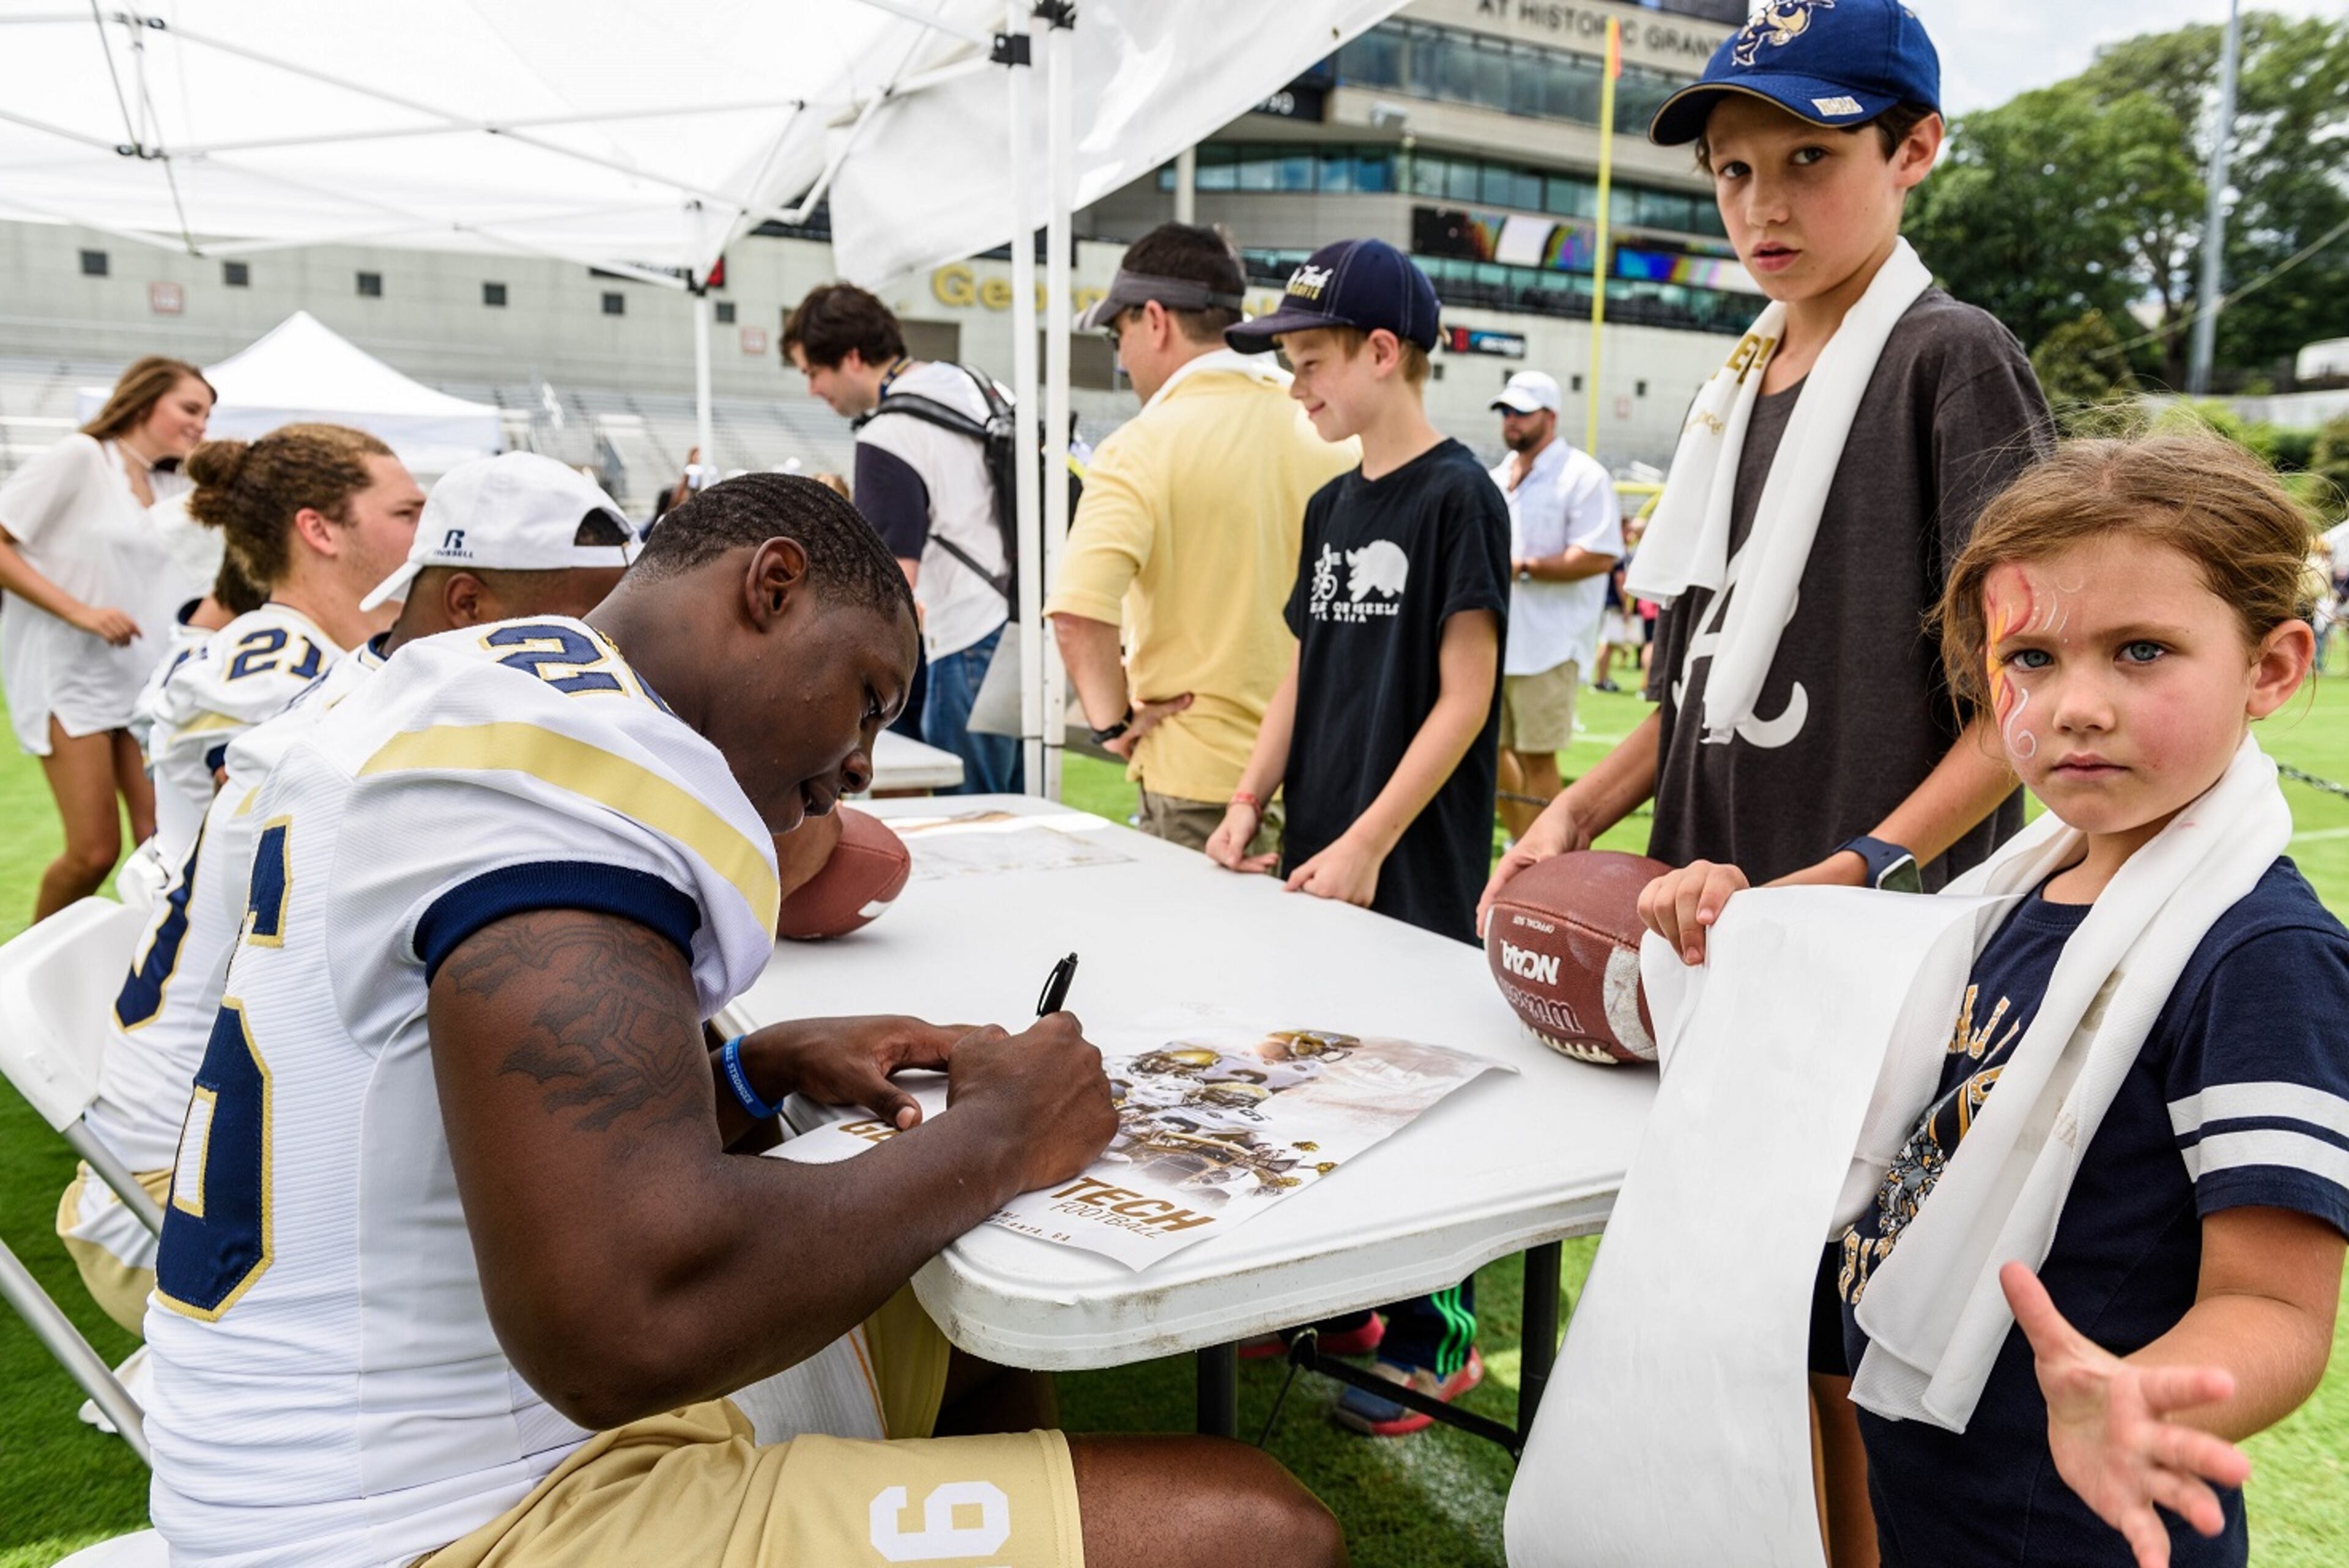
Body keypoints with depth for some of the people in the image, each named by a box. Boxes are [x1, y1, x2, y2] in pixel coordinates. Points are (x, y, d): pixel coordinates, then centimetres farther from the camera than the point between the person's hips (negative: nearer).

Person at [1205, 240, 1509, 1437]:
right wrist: (1249, 804, 6)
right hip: (1318, 859, 7)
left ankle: (1438, 1337, 19)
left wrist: (1368, 844, -16)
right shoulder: (1331, 506, 13)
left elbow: (1466, 696, -14)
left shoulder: (1456, 495, -10)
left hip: (1414, 873, -7)